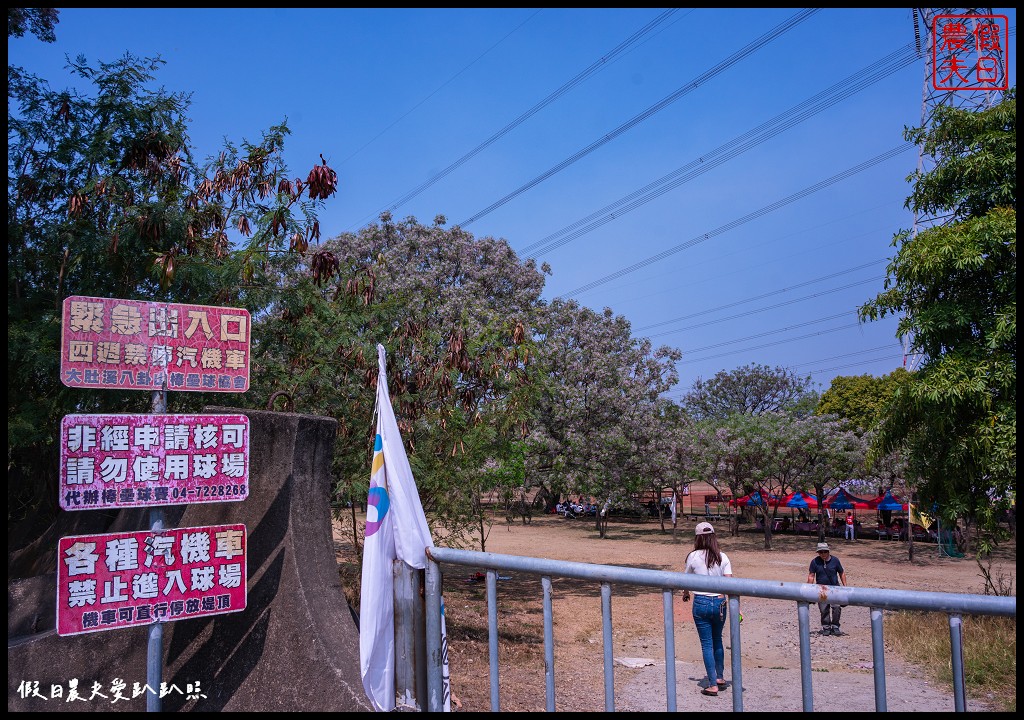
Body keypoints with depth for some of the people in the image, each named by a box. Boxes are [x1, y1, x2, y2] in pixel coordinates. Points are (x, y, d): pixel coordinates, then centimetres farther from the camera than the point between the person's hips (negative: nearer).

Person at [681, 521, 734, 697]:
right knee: (717, 640, 22)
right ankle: (720, 678, 31)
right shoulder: (722, 557, -2)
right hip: (719, 602, 3)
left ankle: (713, 685, 5)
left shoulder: (693, 556, -6)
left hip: (701, 603, -3)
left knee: (707, 644, 4)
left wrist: (686, 593, 28)